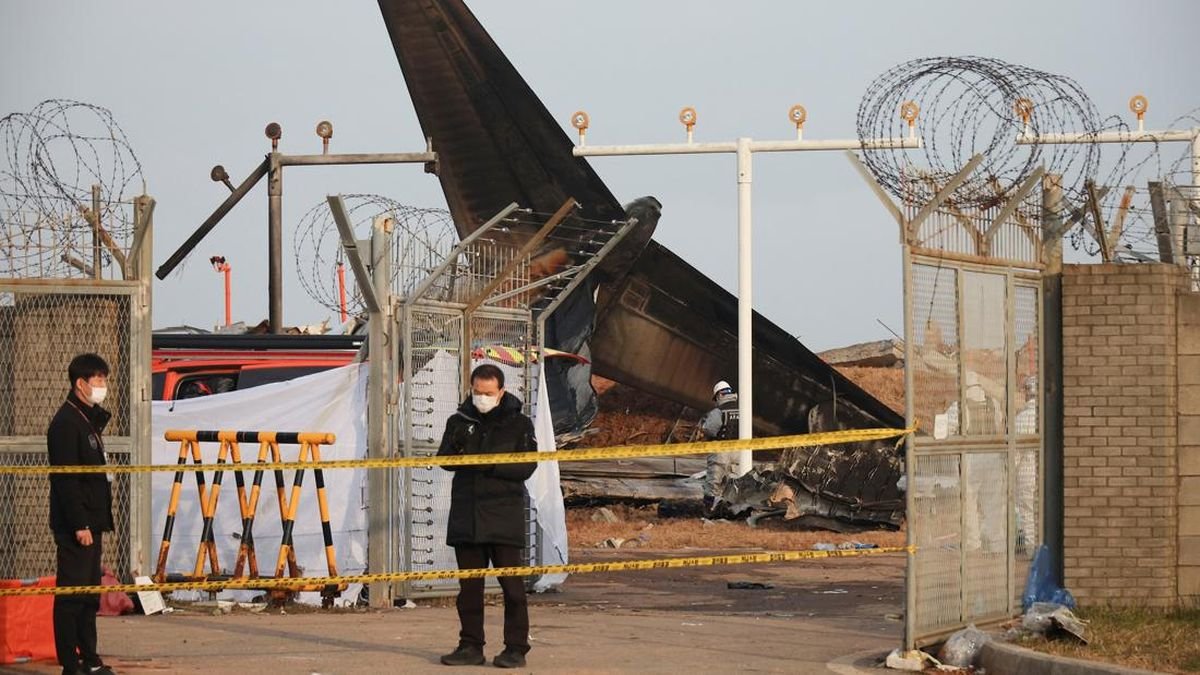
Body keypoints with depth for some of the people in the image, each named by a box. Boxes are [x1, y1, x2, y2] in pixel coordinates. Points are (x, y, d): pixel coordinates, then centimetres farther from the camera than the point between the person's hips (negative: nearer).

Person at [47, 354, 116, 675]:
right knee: (71, 592, -7)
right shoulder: (66, 423, -14)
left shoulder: (91, 420, 17)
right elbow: (65, 478, -19)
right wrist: (80, 524, -21)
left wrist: (99, 520, 16)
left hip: (91, 521, 10)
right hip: (74, 524, -10)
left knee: (90, 592, 13)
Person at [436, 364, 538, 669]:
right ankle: (471, 646, 15)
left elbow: (526, 466, -7)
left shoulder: (519, 423, 1)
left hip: (505, 515, -3)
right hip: (466, 514, 3)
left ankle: (516, 648, 0)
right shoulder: (460, 421, 10)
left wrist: (490, 465, -20)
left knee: (511, 583, -4)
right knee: (469, 585, 8)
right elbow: (444, 460, 4)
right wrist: (457, 452, -19)